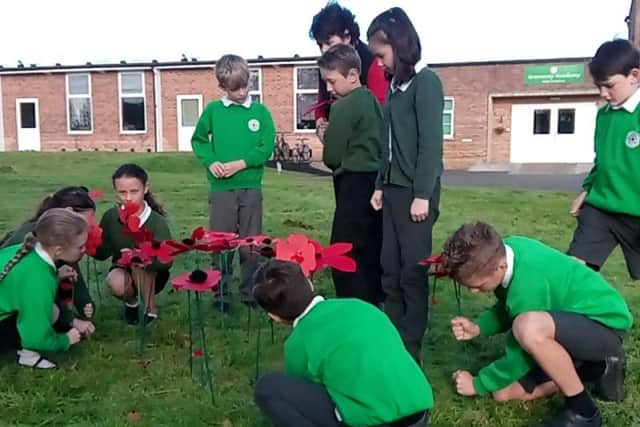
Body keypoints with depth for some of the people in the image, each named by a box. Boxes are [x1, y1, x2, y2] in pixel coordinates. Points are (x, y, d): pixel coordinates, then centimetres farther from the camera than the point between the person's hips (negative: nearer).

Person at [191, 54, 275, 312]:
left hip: (251, 188, 0)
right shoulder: (213, 110, 3)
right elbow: (198, 140, 9)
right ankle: (220, 295, 17)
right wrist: (210, 162, -8)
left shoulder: (260, 111, 1)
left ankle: (250, 294, 19)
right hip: (221, 188, 0)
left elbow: (266, 148, -4)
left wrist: (241, 164, -14)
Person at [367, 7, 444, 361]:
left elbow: (431, 143, -14)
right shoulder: (396, 86, 15)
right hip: (393, 190, 8)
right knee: (390, 271, 10)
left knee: (412, 272, 0)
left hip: (415, 192, -8)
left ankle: (410, 348, 13)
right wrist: (381, 185, 14)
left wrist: (423, 195, -17)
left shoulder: (425, 82, -8)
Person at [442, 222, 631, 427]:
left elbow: (520, 356, -22)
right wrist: (478, 327, -11)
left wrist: (478, 384, -7)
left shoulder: (528, 283, -35)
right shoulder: (501, 250, -11)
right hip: (570, 324, 9)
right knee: (503, 393, 3)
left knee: (529, 328, -41)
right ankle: (595, 369, 12)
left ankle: (583, 411, -15)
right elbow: (508, 310, 8)